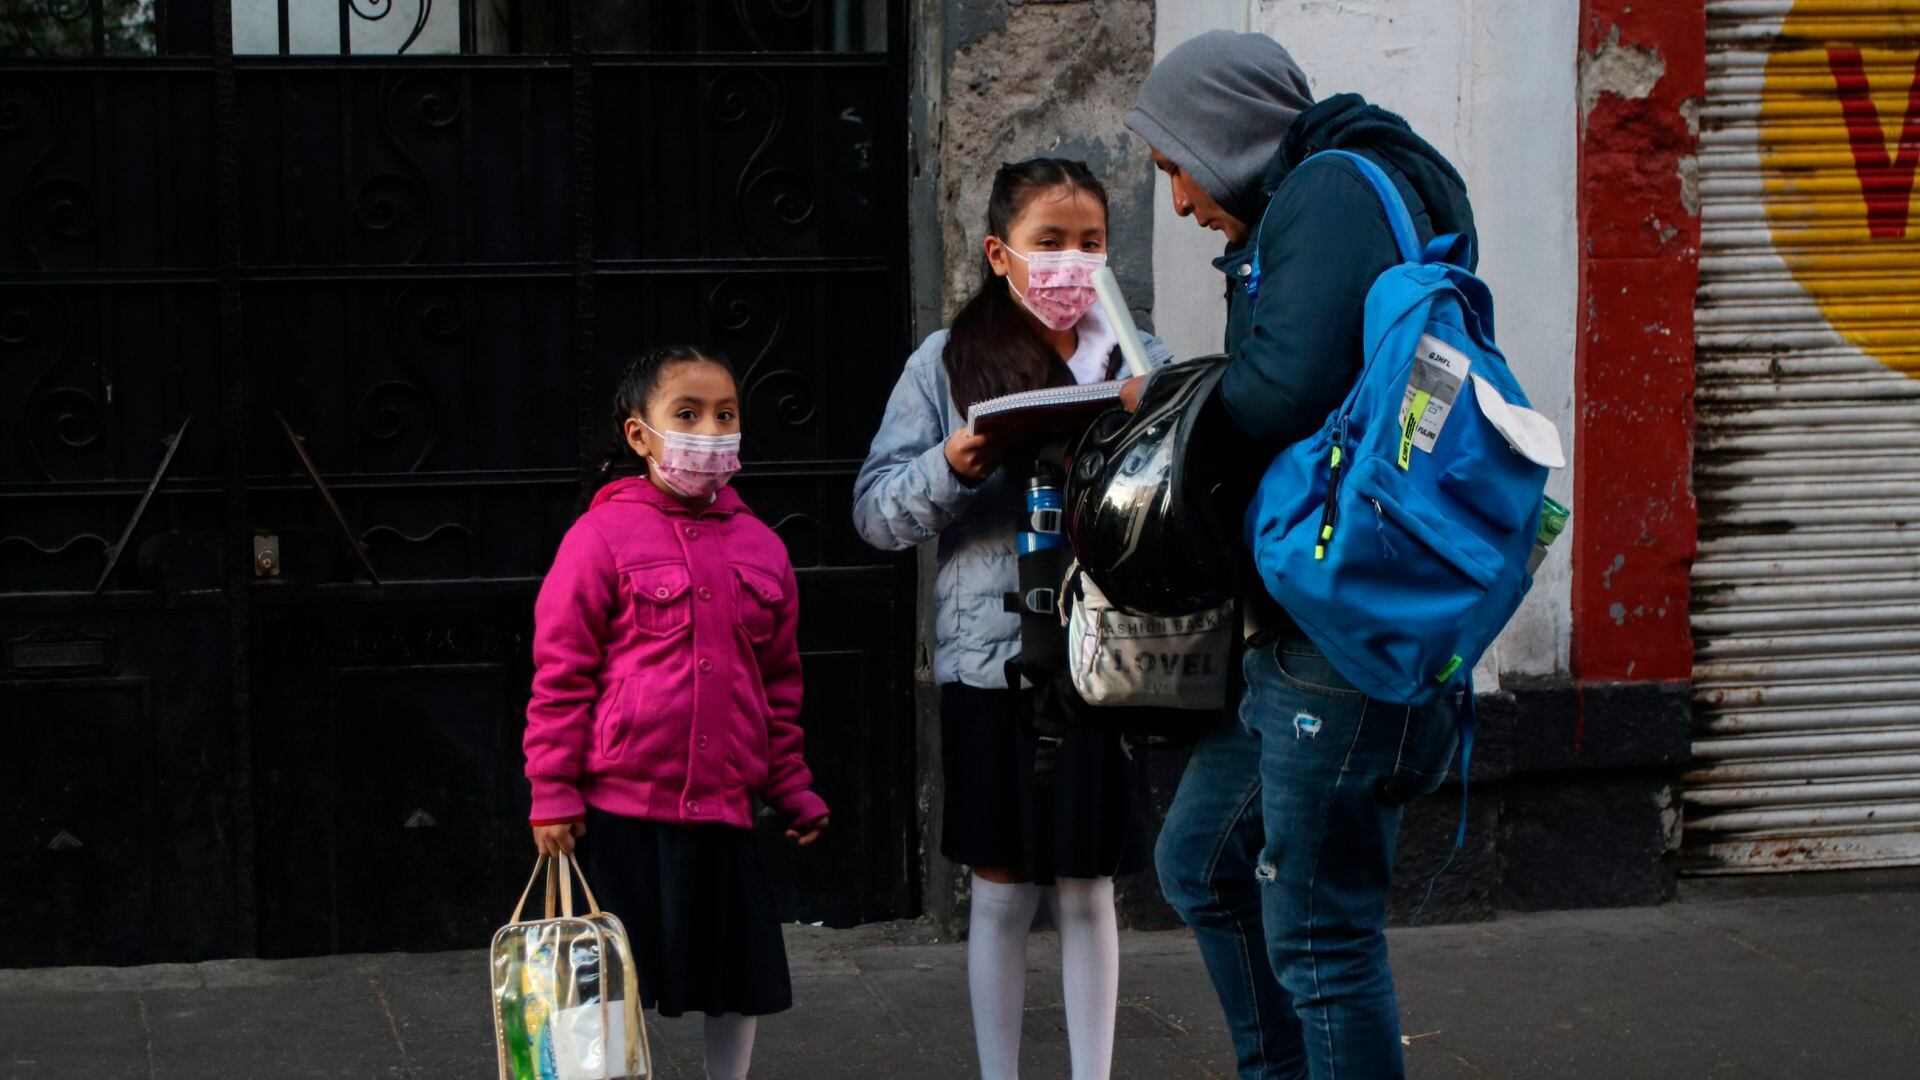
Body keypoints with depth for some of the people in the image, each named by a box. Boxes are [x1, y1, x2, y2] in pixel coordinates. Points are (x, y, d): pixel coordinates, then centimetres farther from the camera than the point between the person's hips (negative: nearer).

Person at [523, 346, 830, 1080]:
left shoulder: (761, 549, 8)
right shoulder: (603, 536, -7)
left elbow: (780, 683, 15)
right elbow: (560, 673, -7)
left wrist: (793, 790, 14)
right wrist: (552, 792, -9)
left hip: (724, 806, 5)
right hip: (621, 809, -5)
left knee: (742, 981, 12)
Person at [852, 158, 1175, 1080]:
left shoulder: (1143, 362, 6)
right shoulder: (947, 363, 3)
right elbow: (876, 510, 1)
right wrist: (952, 466, -17)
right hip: (991, 659, 0)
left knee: (1087, 890, 7)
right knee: (1002, 891, 8)